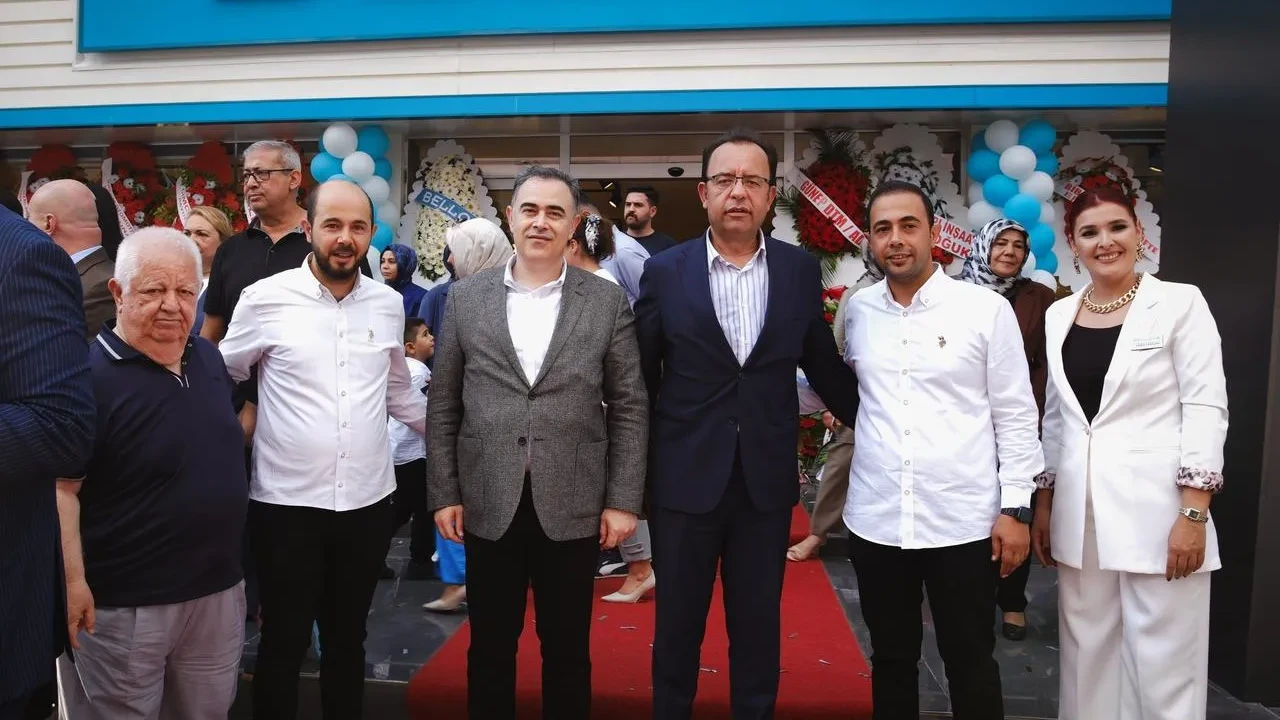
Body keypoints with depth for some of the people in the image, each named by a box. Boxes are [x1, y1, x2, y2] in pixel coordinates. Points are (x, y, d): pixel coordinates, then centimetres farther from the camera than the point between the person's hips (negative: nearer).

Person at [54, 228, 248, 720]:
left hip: (219, 589, 7)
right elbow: (60, 487, -19)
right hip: (123, 605, -6)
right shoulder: (90, 375, -17)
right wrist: (73, 582, -21)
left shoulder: (209, 357, 4)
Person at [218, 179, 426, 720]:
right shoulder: (265, 298, -6)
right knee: (283, 642, 11)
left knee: (348, 639, 18)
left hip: (368, 500, 3)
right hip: (286, 502, -3)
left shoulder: (389, 304, 4)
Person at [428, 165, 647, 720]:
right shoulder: (466, 298, 3)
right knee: (489, 648, 14)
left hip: (573, 507, -1)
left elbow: (630, 408, 0)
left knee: (568, 651, 13)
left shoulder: (607, 301, 0)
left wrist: (623, 501, -4)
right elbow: (443, 405, 5)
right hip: (488, 505, 1)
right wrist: (444, 493, 1)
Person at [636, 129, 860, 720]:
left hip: (767, 480, 1)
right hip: (684, 478, -1)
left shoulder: (801, 270, 1)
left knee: (759, 629, 13)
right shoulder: (665, 271, -3)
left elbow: (824, 366, 11)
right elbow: (640, 379, 2)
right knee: (677, 627, 13)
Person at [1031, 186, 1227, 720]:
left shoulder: (1180, 303, -3)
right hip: (1080, 516, 5)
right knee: (1088, 654, 13)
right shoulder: (1059, 315, 10)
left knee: (1163, 662, 2)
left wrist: (1195, 512, -14)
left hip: (1157, 511, -4)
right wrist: (1043, 502, 13)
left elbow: (1206, 408, -8)